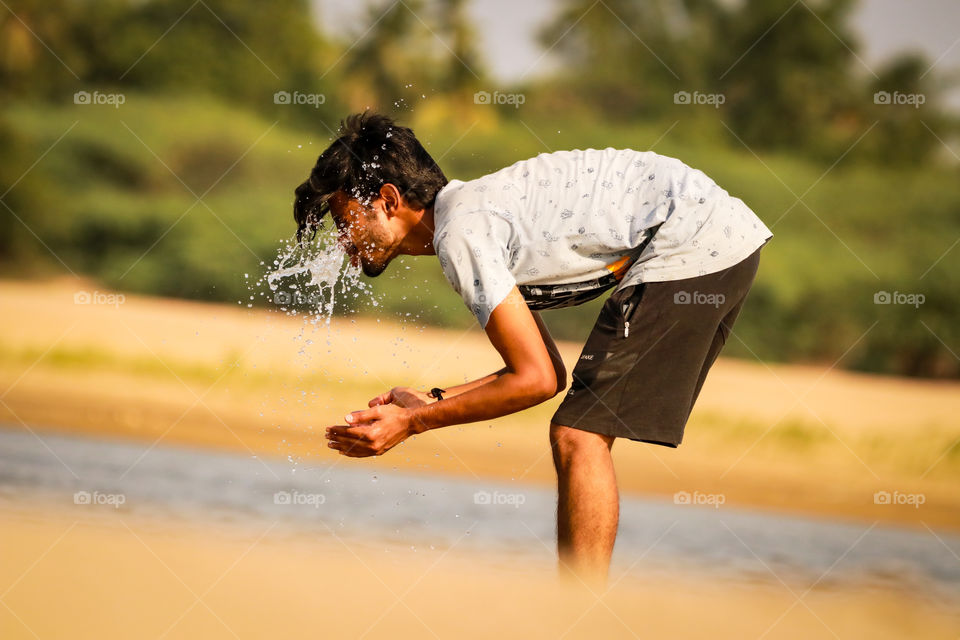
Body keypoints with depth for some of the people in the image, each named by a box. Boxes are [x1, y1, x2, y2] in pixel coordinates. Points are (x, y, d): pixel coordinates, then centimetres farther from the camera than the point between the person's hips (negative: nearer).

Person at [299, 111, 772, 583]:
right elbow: (548, 373, 21)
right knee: (587, 433, 14)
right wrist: (429, 401, 16)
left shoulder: (459, 230, -12)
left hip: (693, 240, -10)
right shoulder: (478, 209, 18)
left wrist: (412, 424, -7)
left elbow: (536, 380, -13)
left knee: (579, 436, -10)